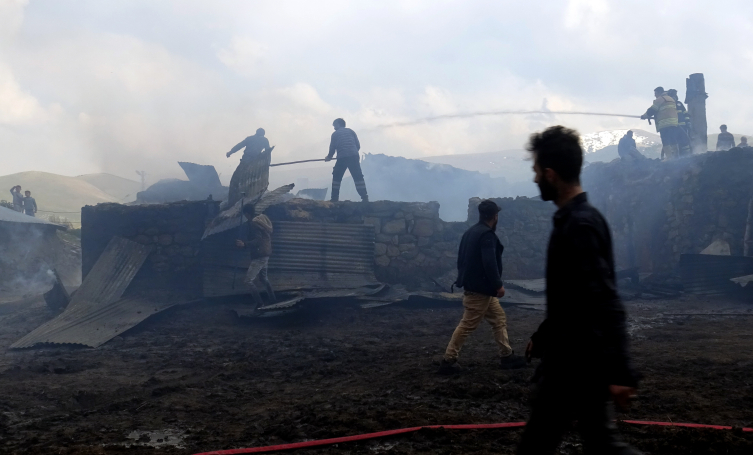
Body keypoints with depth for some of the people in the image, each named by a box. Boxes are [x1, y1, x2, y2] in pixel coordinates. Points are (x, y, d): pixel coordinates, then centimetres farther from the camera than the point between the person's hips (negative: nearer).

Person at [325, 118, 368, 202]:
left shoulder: (335, 134, 12)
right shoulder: (351, 131, 18)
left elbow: (332, 148, 12)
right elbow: (358, 145, 13)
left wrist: (329, 157, 29)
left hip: (342, 158, -2)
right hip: (354, 156, 2)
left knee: (336, 178, 11)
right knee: (358, 177, 0)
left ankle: (334, 198, 7)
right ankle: (365, 197, -9)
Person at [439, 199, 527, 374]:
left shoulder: (470, 232, 12)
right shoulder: (487, 235, -18)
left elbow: (461, 258, 16)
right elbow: (489, 263, -25)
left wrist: (465, 279, 22)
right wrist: (498, 285, -17)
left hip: (475, 286, 10)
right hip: (479, 289, -10)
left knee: (499, 319, 15)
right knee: (467, 325, -4)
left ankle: (507, 356, 18)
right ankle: (448, 360, 1)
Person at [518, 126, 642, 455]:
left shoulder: (579, 226, -20)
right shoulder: (576, 219, 11)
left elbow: (605, 304, -27)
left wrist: (619, 372, -29)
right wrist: (542, 338, 29)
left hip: (574, 362, -10)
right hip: (576, 357, 10)